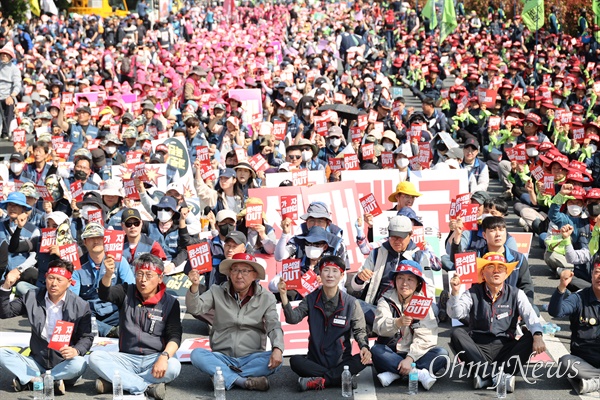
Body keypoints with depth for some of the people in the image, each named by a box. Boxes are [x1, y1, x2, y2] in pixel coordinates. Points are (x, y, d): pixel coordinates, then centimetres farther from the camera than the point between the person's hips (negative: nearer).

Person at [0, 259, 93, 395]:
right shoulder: (32, 298, 3)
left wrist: (76, 350, -25)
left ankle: (31, 380, -22)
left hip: (63, 365, -3)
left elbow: (86, 337, -2)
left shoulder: (81, 306, -6)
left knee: (79, 363, -36)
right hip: (37, 362, 3)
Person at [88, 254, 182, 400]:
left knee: (173, 366, -34)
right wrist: (108, 274, -37)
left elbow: (174, 336, -7)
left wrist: (164, 356, -27)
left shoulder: (170, 303, 1)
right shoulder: (126, 293, 6)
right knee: (95, 357, -24)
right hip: (127, 358, 2)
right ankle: (147, 387, -26)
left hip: (153, 359, -1)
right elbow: (105, 294, -15)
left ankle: (117, 382, -22)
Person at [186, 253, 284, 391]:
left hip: (251, 358, 0)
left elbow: (274, 326, -7)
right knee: (197, 354, -28)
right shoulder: (217, 292, 4)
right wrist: (195, 286, -29)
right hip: (222, 357, 0)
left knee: (276, 360, -29)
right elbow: (196, 309, -9)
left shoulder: (266, 297, 3)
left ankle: (225, 377, -27)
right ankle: (244, 381, -34)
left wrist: (277, 348, -27)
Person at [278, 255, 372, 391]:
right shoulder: (311, 300, 3)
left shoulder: (351, 303, 0)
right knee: (295, 361, -29)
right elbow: (293, 318, -11)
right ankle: (342, 377, -26)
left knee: (363, 360, -30)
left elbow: (359, 330, 4)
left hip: (341, 360, 0)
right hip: (315, 360, 0)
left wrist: (364, 346, -18)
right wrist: (284, 296, -27)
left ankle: (319, 381, -27)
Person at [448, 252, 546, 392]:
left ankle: (486, 375, -33)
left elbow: (530, 316, -10)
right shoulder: (473, 293, 3)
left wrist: (537, 335, -30)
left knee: (530, 337, -23)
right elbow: (455, 314, -9)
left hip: (505, 349, 1)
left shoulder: (516, 294, 4)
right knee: (457, 334, -25)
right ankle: (496, 375, -33)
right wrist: (455, 292, -27)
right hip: (478, 350, 0)